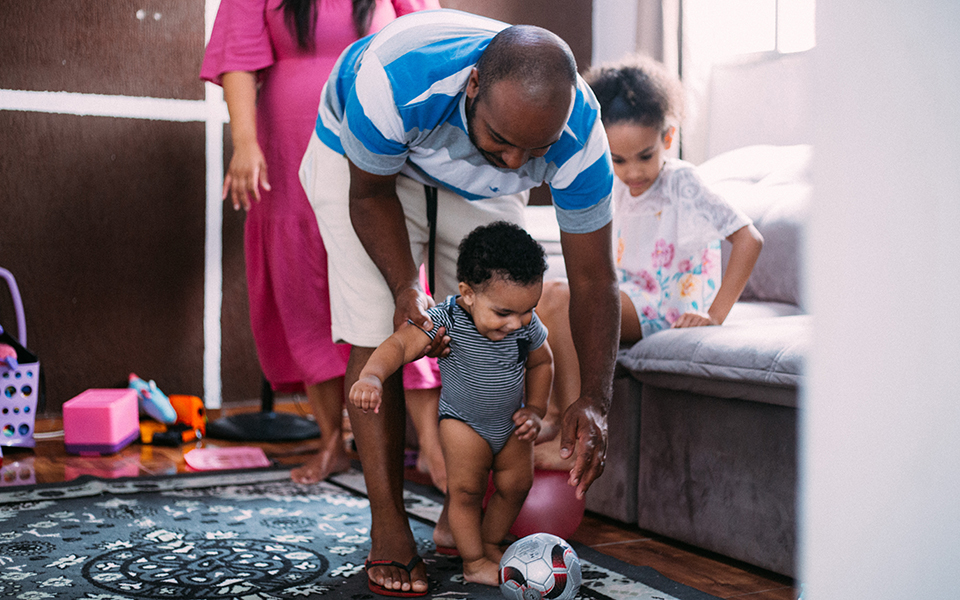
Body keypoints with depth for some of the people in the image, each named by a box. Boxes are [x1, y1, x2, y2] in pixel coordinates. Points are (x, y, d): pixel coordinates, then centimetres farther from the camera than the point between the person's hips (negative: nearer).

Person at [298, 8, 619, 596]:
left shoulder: (580, 135, -34)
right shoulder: (393, 78, -43)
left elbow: (592, 276, -25)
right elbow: (371, 194, -22)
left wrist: (595, 398, -35)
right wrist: (406, 288, -35)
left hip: (478, 190, 3)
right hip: (364, 161, -2)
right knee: (378, 335, -13)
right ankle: (389, 530, -3)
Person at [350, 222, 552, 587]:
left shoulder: (527, 325, -18)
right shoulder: (445, 321, -32)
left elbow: (541, 362, 2)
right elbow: (400, 344, -43)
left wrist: (535, 410, -4)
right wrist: (372, 377, -60)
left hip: (512, 423, 4)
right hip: (463, 421, -4)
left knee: (516, 485, 9)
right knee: (466, 489, -3)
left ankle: (491, 544, 31)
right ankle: (473, 561, 14)